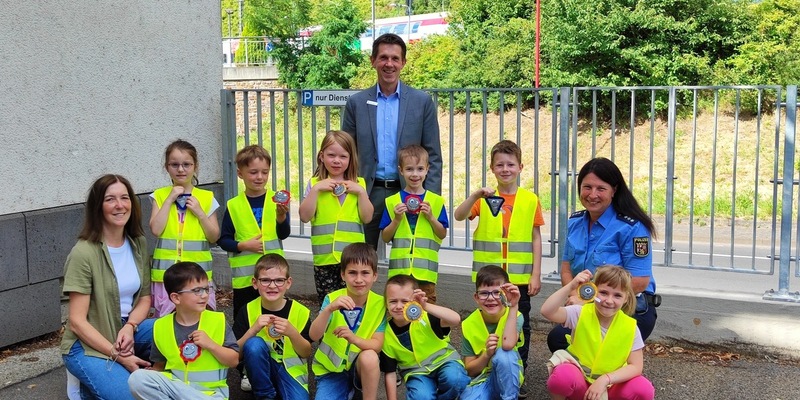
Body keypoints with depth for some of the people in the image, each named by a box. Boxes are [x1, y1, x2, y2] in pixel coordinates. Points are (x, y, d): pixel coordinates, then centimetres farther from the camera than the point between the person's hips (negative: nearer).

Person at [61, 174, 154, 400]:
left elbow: (145, 298, 7)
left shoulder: (139, 244, 2)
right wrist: (118, 355, -22)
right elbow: (77, 322, -17)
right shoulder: (84, 253, -18)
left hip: (126, 331, 6)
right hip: (88, 345, -6)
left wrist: (129, 327, -15)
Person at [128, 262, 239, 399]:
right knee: (137, 378, -24)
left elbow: (234, 360, -2)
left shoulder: (217, 321, -4)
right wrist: (151, 377, -10)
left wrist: (210, 344, -16)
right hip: (174, 386, 3)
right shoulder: (162, 326, 2)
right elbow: (159, 364, 12)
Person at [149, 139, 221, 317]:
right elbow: (156, 230, -8)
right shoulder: (160, 195, 5)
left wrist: (199, 212, -9)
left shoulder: (206, 197, 5)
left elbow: (214, 237, 3)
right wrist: (170, 200, -9)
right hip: (166, 271, 0)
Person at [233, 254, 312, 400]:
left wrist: (292, 332, -23)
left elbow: (306, 353, -4)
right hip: (261, 369, 1)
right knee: (254, 344, -30)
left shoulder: (300, 311, -9)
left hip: (290, 369, -1)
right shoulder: (247, 311, -9)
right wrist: (253, 329, -26)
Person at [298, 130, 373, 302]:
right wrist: (316, 189, -13)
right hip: (324, 258, 0)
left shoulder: (358, 184, 6)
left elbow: (367, 217, 0)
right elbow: (305, 216, -7)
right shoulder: (315, 184, 3)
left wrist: (361, 192, -9)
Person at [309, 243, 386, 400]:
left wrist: (354, 338, -36)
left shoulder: (380, 304, -10)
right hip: (331, 369, 1)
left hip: (362, 367, -1)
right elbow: (314, 336, -24)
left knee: (369, 356, -33)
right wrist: (329, 309, -42)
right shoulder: (332, 299, -12)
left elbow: (377, 345, -16)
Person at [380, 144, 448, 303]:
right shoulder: (392, 201, 4)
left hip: (426, 270, 0)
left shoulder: (436, 201, 5)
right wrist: (397, 219, -11)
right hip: (399, 269, 0)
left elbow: (443, 234, 4)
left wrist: (430, 217, -10)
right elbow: (385, 238, 4)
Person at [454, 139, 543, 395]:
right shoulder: (484, 198, 3)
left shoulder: (530, 199, 1)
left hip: (520, 277, 0)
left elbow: (536, 238, 2)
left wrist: (536, 274, -2)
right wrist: (476, 195, -27)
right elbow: (459, 216, -13)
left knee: (520, 326, 6)